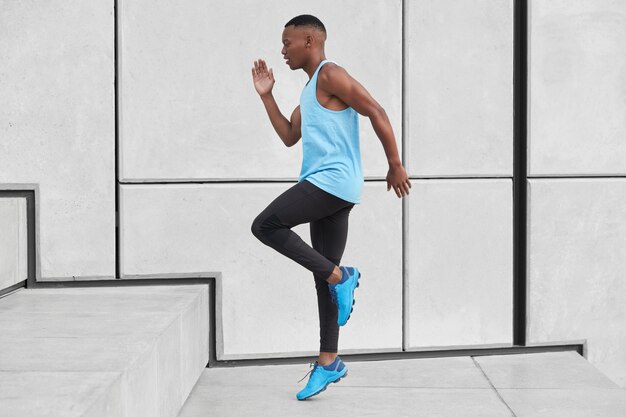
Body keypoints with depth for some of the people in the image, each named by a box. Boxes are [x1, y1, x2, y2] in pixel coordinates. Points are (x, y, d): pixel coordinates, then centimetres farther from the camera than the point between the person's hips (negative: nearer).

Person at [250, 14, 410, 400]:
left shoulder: (330, 75, -7)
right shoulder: (310, 89, 23)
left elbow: (376, 112, -13)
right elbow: (289, 136, 23)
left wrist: (396, 164, -14)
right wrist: (267, 95, 19)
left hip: (333, 181, -10)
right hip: (327, 187, 10)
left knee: (265, 226, -14)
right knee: (325, 275, 9)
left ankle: (339, 277, -11)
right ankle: (329, 362, 13)